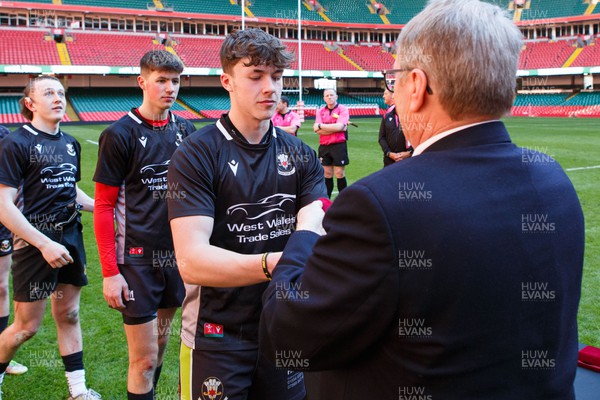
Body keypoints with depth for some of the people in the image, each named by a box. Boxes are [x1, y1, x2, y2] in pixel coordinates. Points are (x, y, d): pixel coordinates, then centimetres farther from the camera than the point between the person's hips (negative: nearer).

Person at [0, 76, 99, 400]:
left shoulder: (70, 143, 8)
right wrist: (44, 244, -19)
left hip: (71, 239, 6)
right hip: (35, 244, -6)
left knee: (69, 315, 13)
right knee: (27, 325, 3)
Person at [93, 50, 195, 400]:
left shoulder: (186, 130, 5)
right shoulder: (120, 134, -9)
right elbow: (104, 207, -8)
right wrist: (110, 272, -12)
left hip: (177, 255, 5)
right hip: (138, 259, -5)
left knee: (161, 343, 18)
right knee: (144, 359, 2)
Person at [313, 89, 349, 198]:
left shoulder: (343, 109, -3)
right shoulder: (320, 111, 8)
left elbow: (340, 126, -17)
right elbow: (317, 130, -5)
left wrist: (320, 125, -9)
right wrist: (336, 128, -12)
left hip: (339, 145, -3)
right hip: (324, 146, 4)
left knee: (339, 174, -1)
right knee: (327, 174, 8)